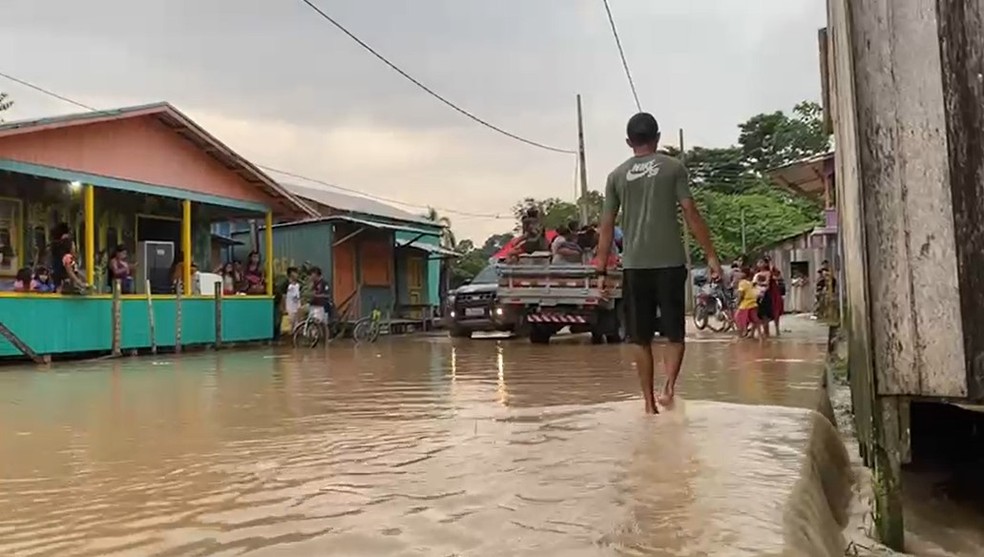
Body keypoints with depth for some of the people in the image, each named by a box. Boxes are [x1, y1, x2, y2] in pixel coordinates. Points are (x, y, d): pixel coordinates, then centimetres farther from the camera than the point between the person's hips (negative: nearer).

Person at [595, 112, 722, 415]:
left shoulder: (617, 175, 9)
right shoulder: (673, 167, 4)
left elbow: (607, 226, 6)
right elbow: (691, 213, -3)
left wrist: (601, 270, 9)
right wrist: (711, 255, 1)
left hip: (634, 265, 1)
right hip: (670, 262, -1)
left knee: (641, 338, 9)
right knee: (674, 332, 9)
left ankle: (649, 402, 11)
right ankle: (669, 385, -13)